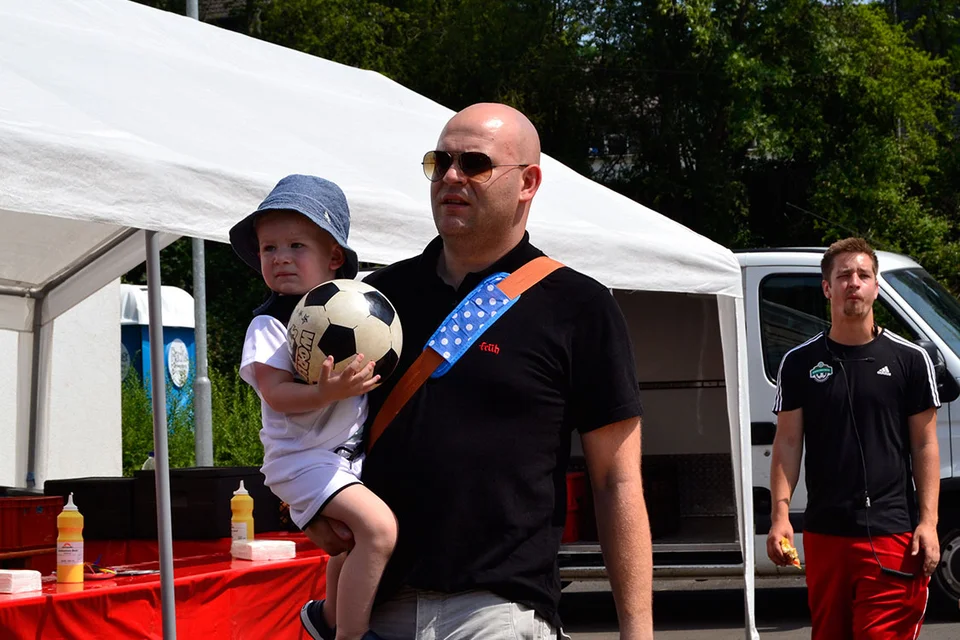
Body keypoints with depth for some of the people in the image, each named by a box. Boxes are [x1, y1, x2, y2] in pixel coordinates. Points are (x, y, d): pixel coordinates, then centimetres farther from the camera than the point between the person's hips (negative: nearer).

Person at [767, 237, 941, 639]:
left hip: (891, 532, -2)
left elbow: (925, 444, 5)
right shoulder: (799, 363, 7)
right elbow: (787, 443, 7)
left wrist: (928, 520, -4)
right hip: (824, 532, 3)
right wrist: (780, 514, -5)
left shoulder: (909, 360, 4)